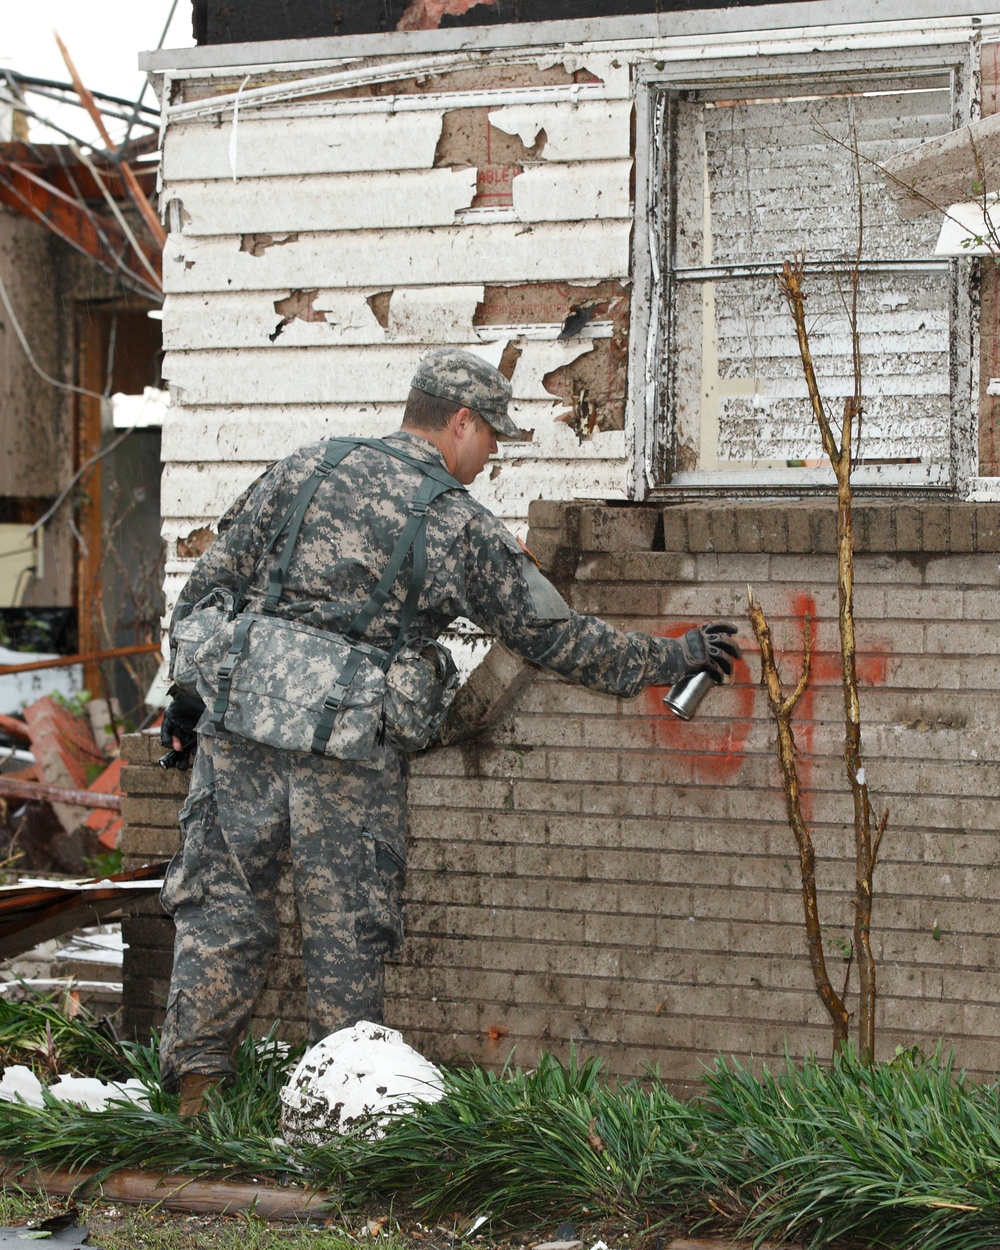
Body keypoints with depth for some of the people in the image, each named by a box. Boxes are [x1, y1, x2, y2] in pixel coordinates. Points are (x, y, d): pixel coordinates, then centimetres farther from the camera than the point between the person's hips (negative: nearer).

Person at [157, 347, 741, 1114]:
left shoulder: (304, 469, 9)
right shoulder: (464, 528, -1)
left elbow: (212, 583, 9)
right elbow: (557, 639, 5)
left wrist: (188, 692, 17)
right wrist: (675, 657, 16)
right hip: (353, 752, -3)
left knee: (221, 902, 10)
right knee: (347, 927, 9)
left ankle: (197, 1080, 12)